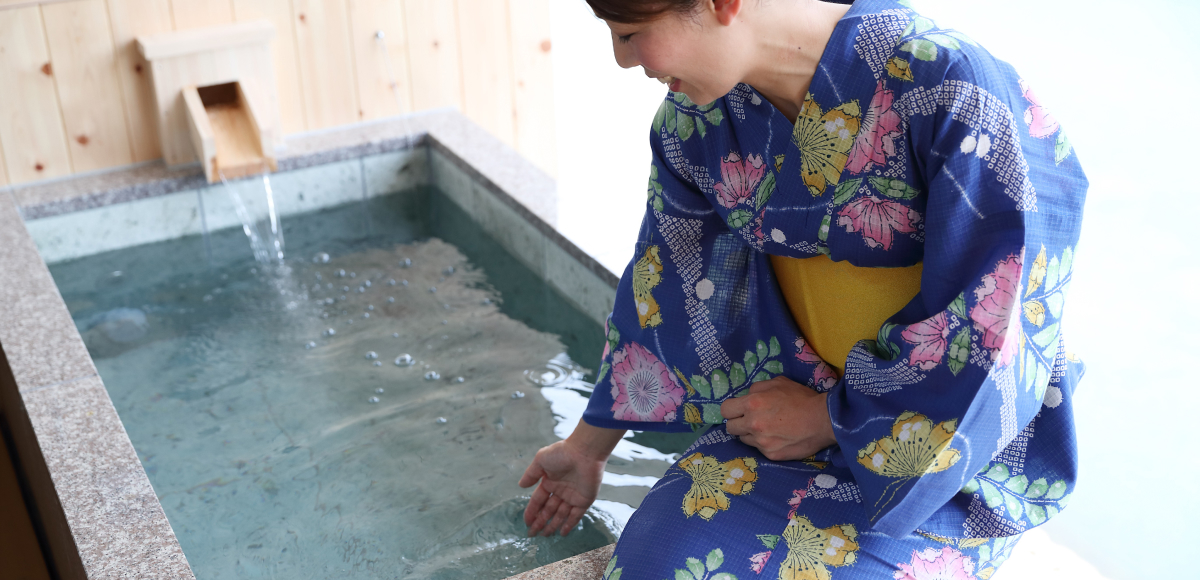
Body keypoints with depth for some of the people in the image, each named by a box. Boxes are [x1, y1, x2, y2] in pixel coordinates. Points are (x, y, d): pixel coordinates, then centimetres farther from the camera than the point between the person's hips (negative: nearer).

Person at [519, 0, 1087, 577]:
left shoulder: (950, 90, -23)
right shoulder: (695, 116, -5)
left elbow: (992, 326, -19)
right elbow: (664, 281, 9)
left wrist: (829, 418, -11)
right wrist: (586, 447, 19)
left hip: (951, 440, -4)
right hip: (787, 396, 4)